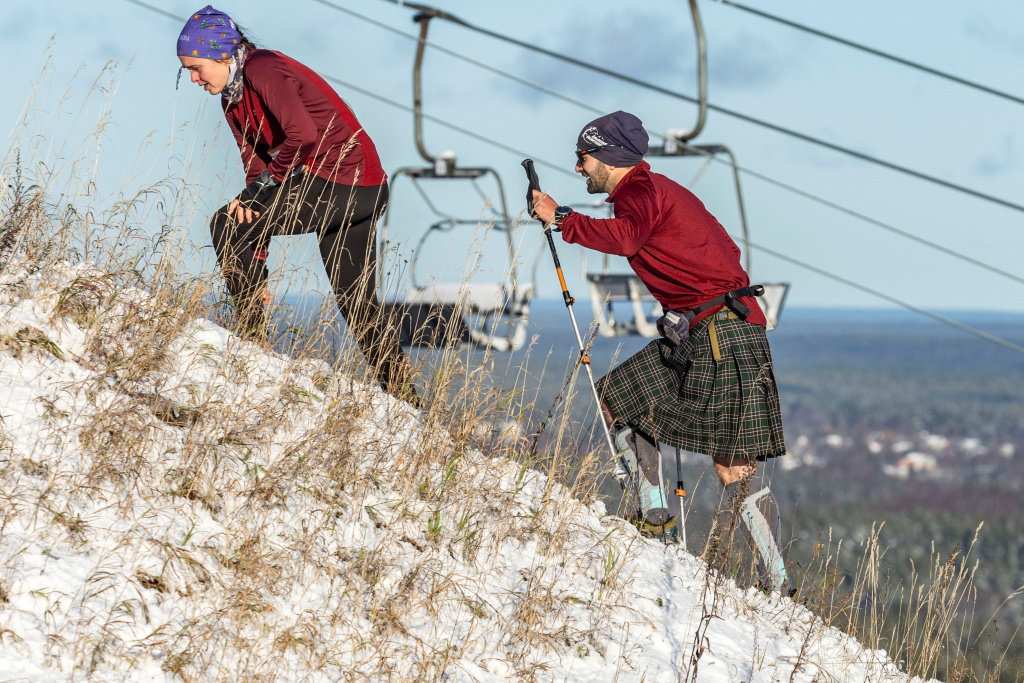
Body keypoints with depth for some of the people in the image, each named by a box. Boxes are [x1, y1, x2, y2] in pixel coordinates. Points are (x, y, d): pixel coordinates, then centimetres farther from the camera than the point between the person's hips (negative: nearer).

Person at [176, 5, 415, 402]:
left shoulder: (262, 69, -14)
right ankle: (403, 400, 18)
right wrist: (256, 269, 14)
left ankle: (251, 340, -7)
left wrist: (264, 182, -19)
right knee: (358, 307, 14)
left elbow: (304, 135, -29)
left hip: (337, 181, -10)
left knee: (225, 225, -11)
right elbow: (256, 169, 17)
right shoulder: (232, 101, 16)